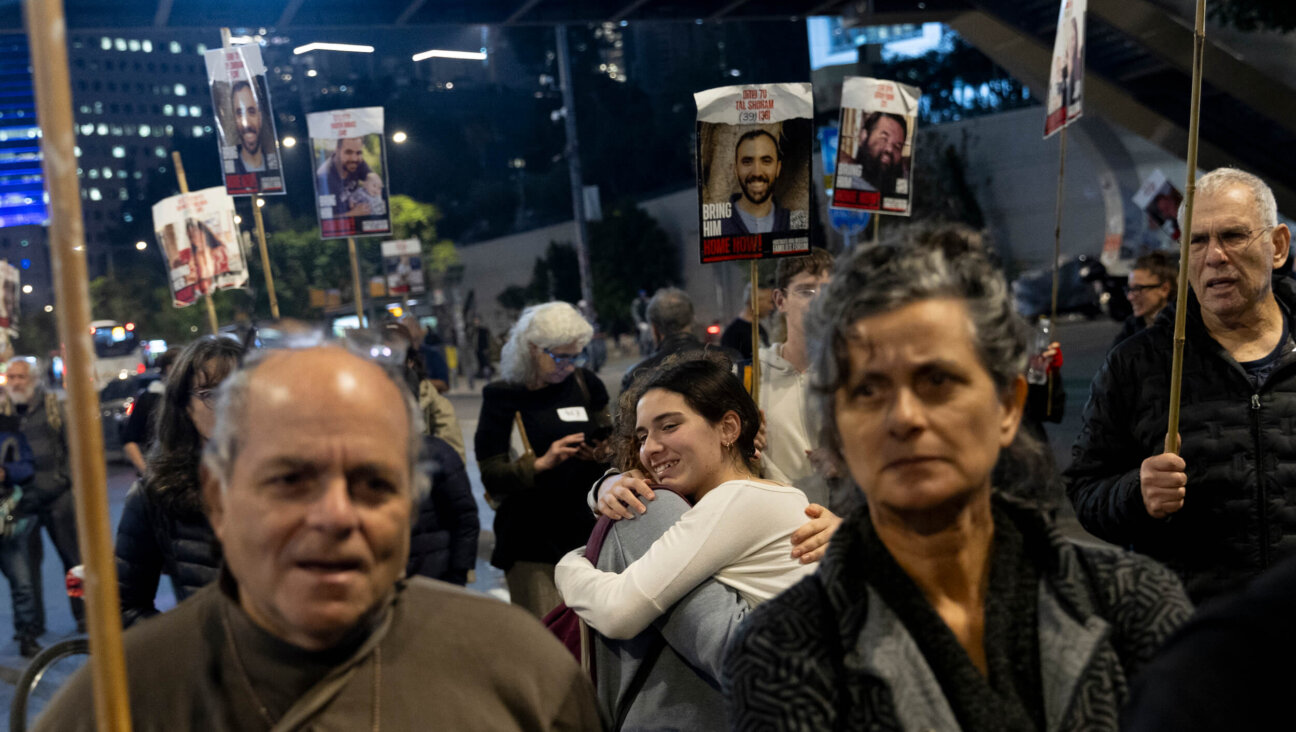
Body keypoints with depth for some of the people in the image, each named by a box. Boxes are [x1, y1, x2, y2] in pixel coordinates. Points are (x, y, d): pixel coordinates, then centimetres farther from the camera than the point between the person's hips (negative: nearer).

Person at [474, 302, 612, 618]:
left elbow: (611, 444, 18)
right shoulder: (502, 396, -1)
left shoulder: (586, 384, 8)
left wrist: (604, 455, -5)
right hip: (531, 543, -3)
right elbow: (491, 476, -6)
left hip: (586, 532, 3)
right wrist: (541, 464, -22)